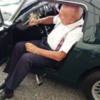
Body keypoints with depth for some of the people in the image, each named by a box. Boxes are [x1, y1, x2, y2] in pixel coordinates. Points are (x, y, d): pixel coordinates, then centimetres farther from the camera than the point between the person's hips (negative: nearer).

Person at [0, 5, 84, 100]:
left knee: (26, 58, -26)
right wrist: (38, 21, -5)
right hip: (45, 42, 8)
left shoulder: (77, 32, -33)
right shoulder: (65, 17, -11)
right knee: (19, 46, -3)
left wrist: (35, 50, -25)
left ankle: (8, 90, -8)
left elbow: (59, 56, -32)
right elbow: (52, 19, 14)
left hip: (54, 55, -8)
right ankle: (10, 79, 7)